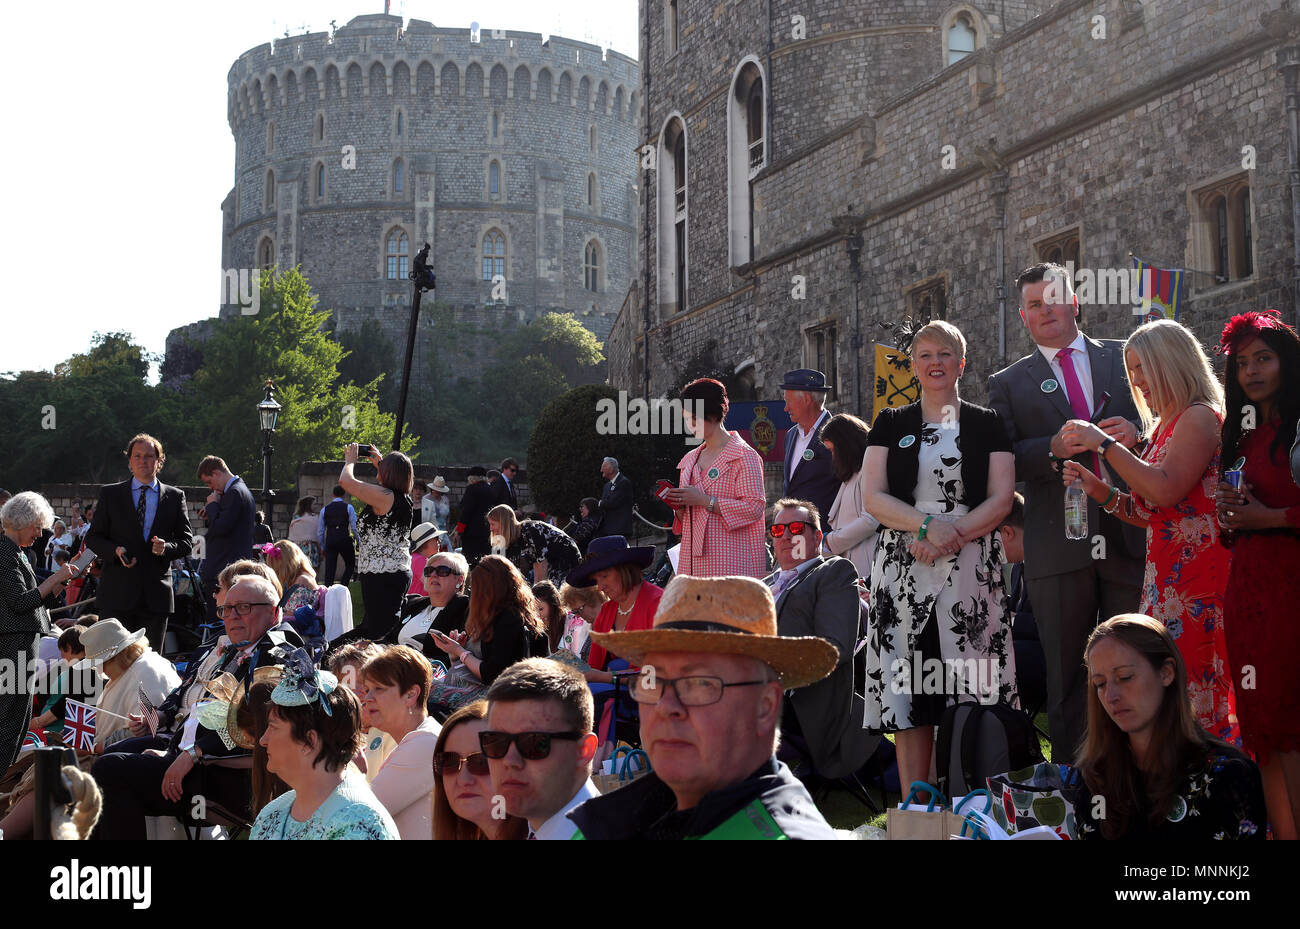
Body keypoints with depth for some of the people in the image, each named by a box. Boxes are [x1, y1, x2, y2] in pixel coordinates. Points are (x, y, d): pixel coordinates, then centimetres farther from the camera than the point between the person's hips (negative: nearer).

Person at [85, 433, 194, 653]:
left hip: (156, 593, 1)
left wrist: (166, 548, -12)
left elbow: (185, 542, 10)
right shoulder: (110, 495, 9)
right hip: (117, 592, -1)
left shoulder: (175, 497, 10)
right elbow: (93, 538, 8)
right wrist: (115, 551, -12)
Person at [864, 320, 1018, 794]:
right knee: (908, 691, -3)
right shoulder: (891, 424, 13)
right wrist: (927, 525, -13)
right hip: (903, 573, 1)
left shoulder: (987, 425, 11)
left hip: (972, 573, -1)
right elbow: (874, 498, 4)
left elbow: (1000, 499, 1)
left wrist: (950, 536, -13)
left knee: (970, 688, -6)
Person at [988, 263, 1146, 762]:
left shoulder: (1125, 358, 13)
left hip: (1130, 535, 1)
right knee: (1067, 677, 6)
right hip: (1059, 547, 0)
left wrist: (1137, 434, -10)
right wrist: (1054, 448, -18)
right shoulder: (1008, 383, 11)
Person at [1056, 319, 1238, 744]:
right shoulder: (1164, 427, 20)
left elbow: (1166, 491, -21)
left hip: (1195, 578, -9)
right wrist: (1098, 489, 6)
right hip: (1166, 576, 9)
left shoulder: (1199, 417, -8)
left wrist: (1103, 444, -17)